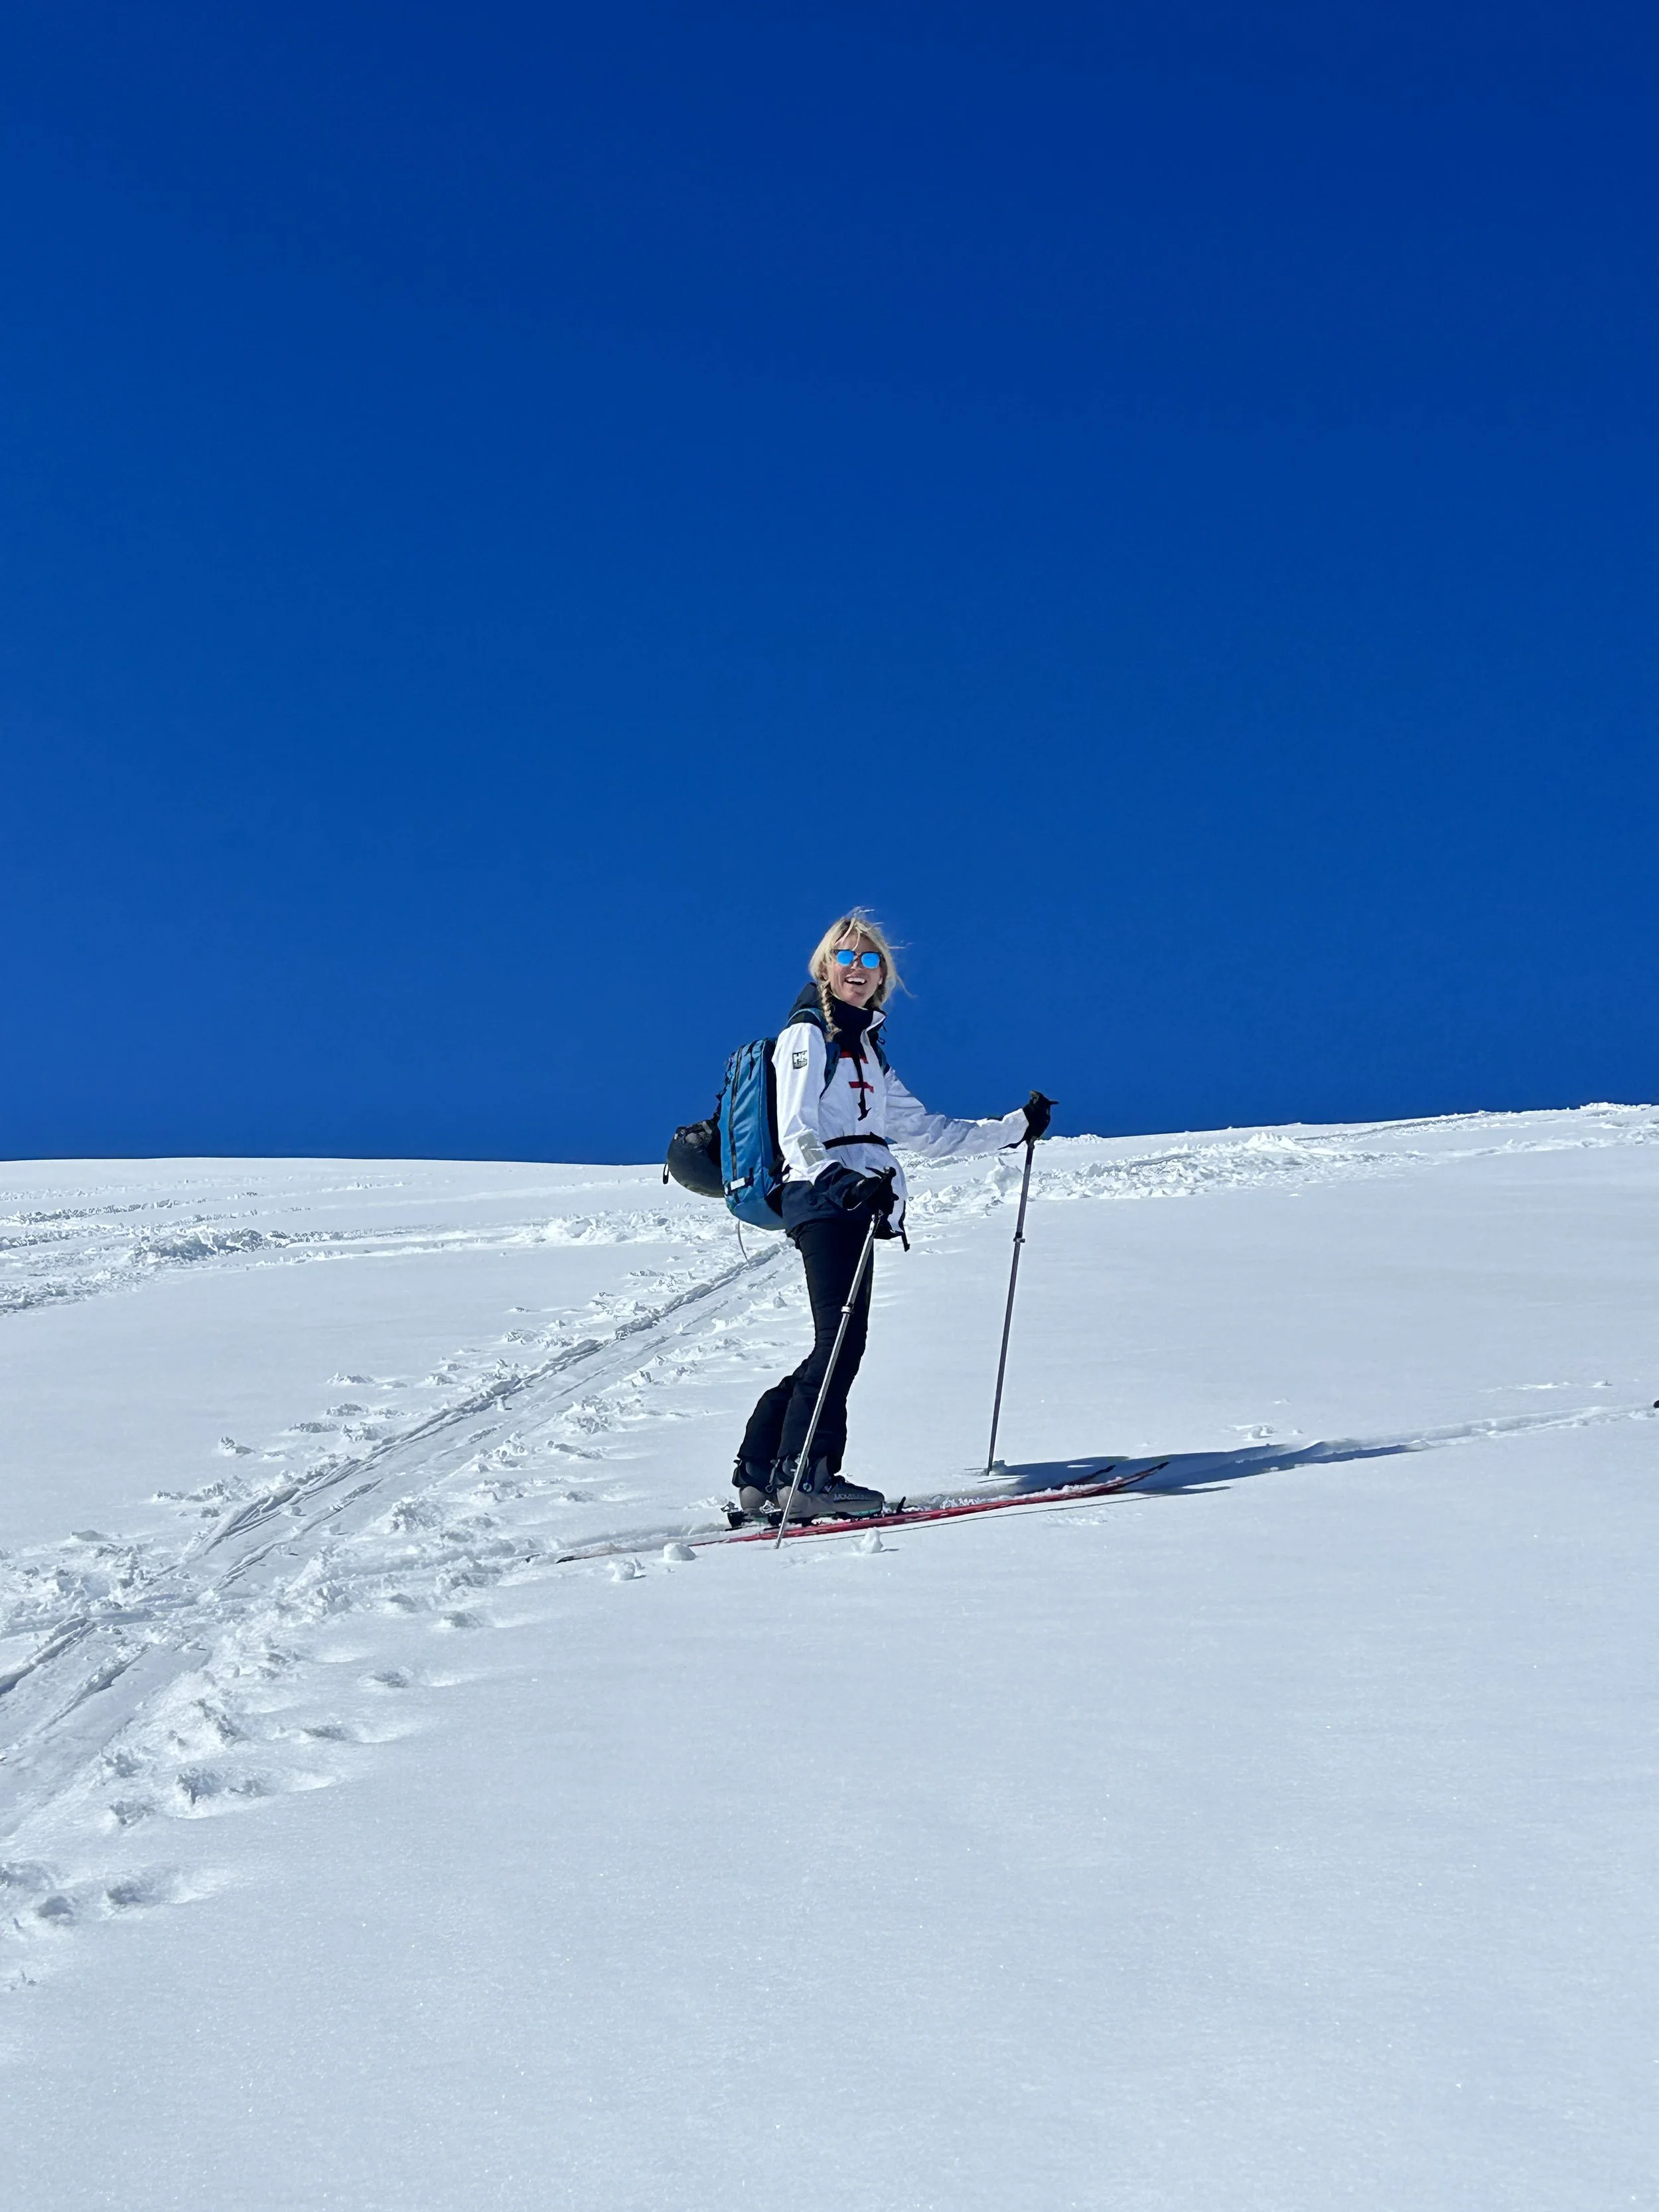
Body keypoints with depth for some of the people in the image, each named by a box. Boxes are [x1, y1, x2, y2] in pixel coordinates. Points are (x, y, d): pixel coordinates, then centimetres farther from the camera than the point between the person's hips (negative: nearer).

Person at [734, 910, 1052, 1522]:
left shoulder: (866, 1047, 25)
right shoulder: (808, 1035, -1)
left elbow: (922, 1130, 27)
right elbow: (796, 1134, -15)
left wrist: (1015, 1127, 26)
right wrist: (844, 1182, -33)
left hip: (856, 1204, 9)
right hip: (822, 1199, -9)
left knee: (839, 1345, 5)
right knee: (843, 1337, -16)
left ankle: (760, 1471, 7)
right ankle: (806, 1475, -15)